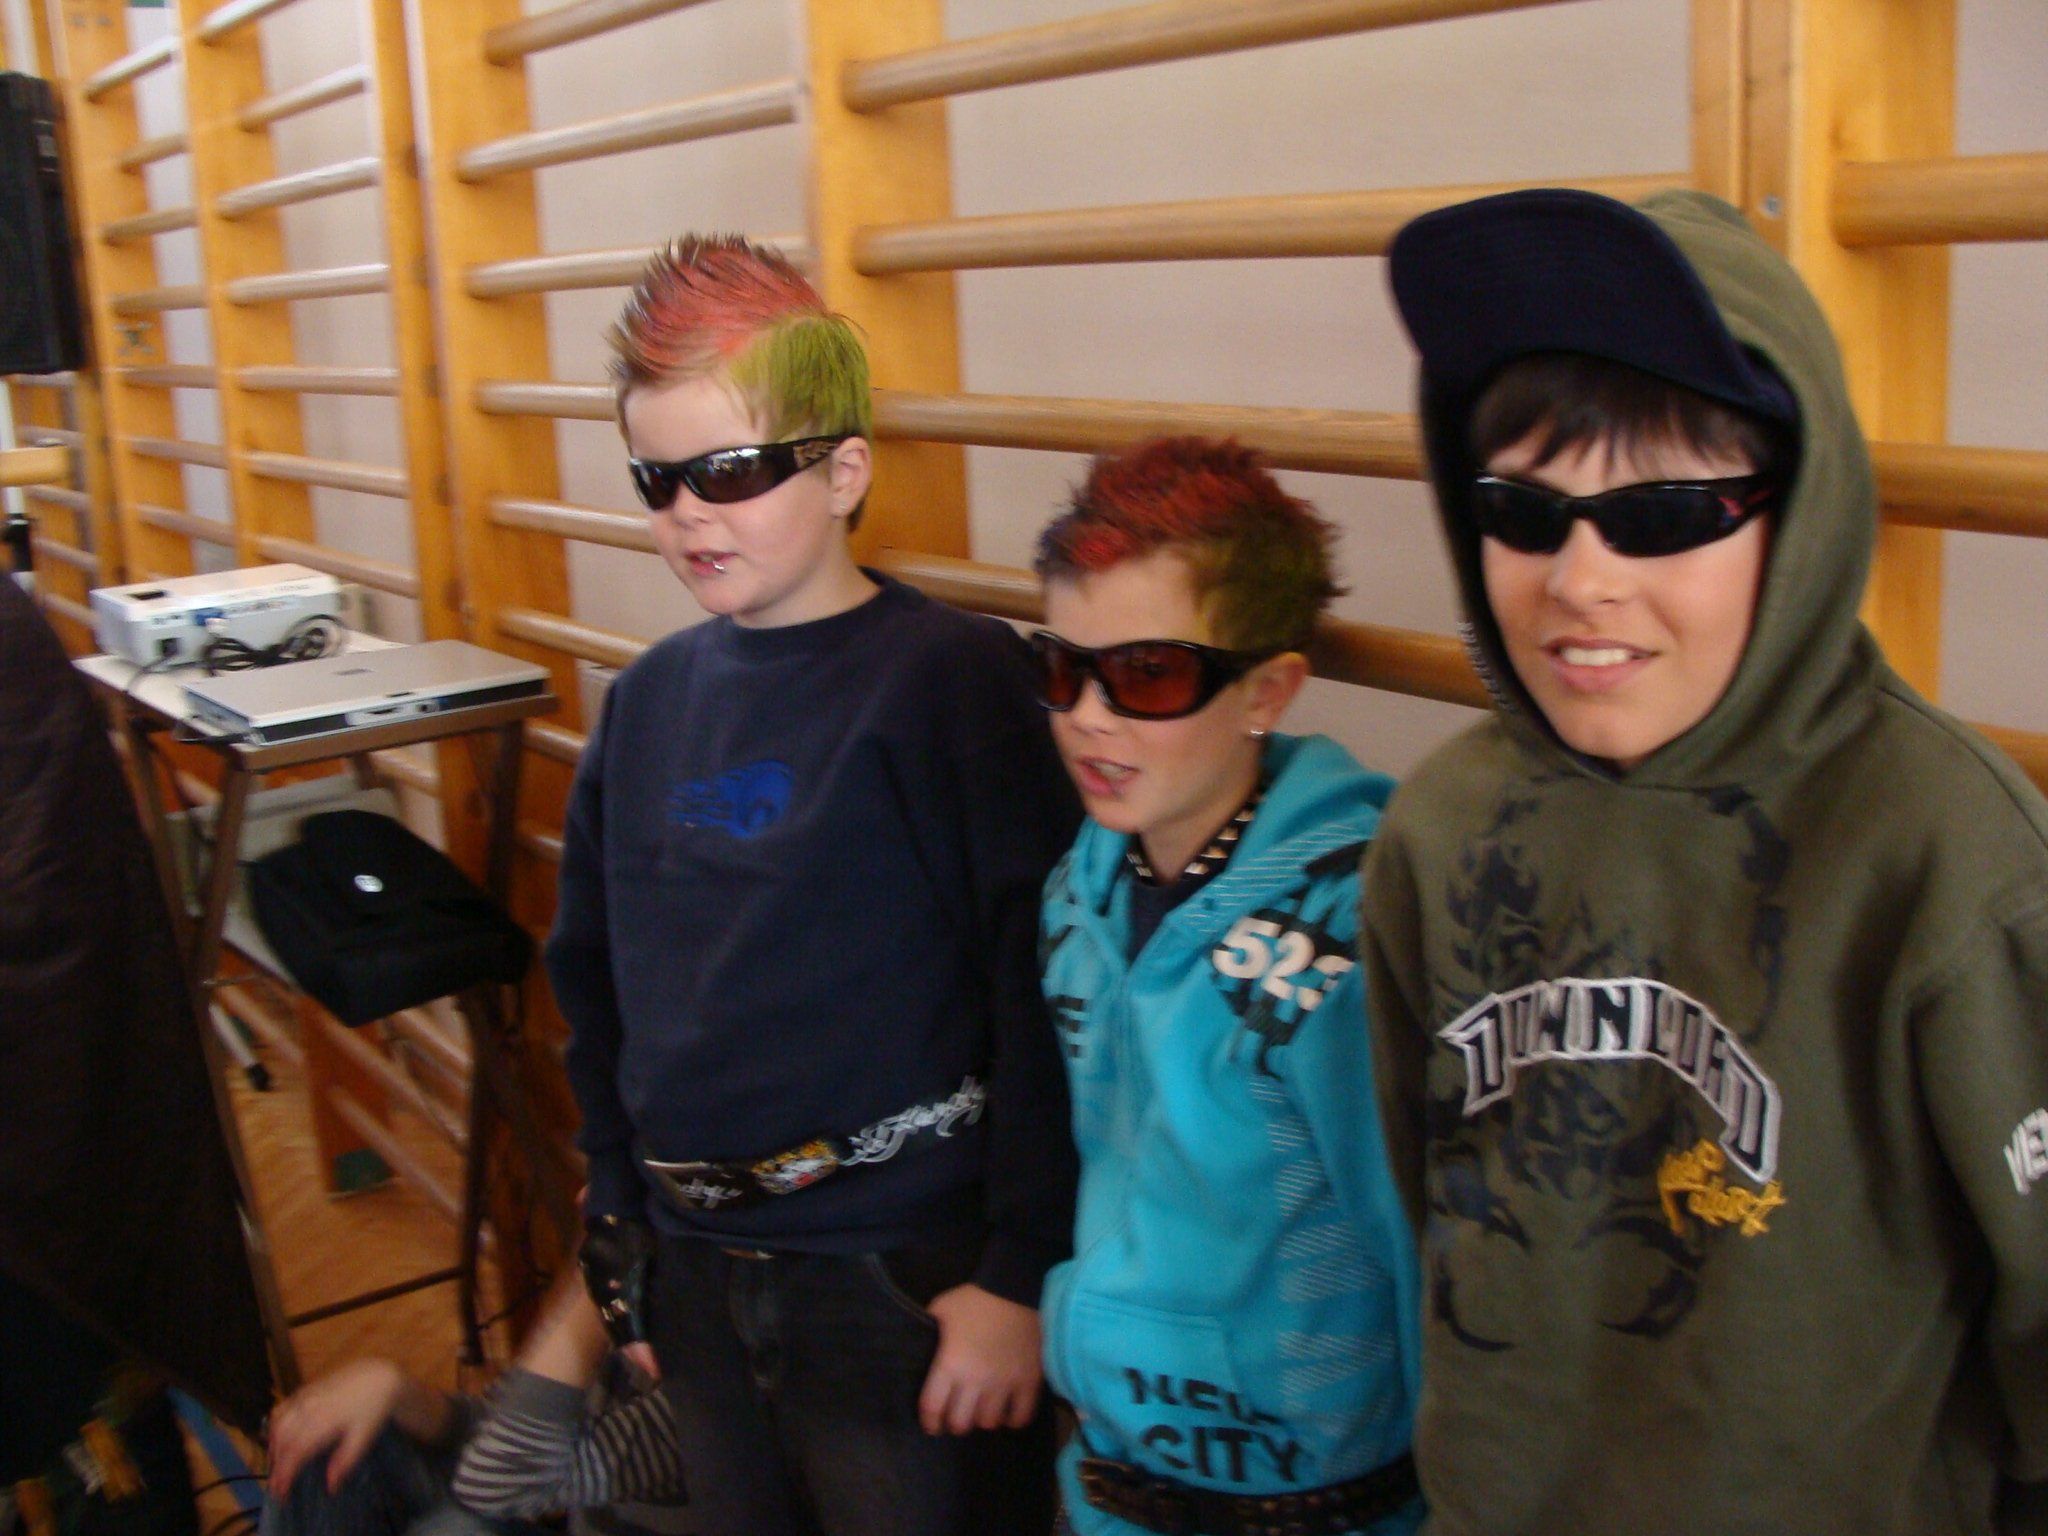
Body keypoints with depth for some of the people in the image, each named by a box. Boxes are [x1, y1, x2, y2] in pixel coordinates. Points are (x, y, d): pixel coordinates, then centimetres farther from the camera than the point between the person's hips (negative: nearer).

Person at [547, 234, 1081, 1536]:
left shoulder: (951, 677, -14)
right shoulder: (650, 699, 5)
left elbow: (1044, 998, -17)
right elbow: (594, 981, 13)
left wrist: (1021, 1276, -15)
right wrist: (624, 1220, 14)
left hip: (906, 1281, -6)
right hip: (695, 1274, 6)